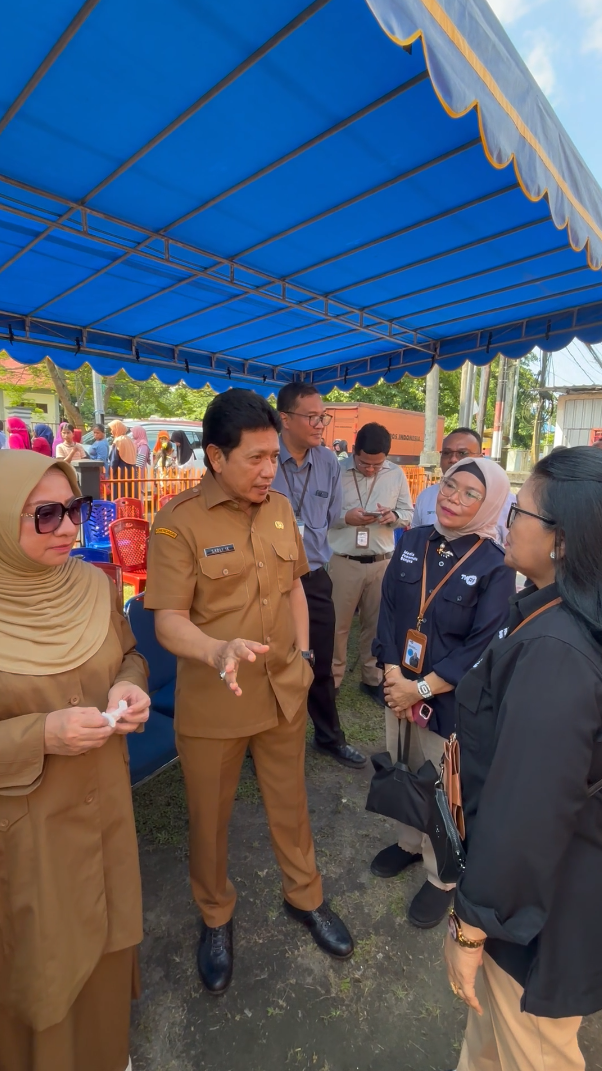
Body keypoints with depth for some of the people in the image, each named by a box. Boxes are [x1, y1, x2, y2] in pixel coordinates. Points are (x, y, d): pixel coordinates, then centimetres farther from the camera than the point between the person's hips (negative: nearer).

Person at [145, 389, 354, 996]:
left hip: (284, 691, 4)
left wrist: (302, 652, 6)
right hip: (212, 704, -4)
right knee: (209, 818, 19)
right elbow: (168, 620, -20)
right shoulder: (178, 521, -17)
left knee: (290, 803, 23)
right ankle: (215, 918, 49)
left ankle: (304, 896, 51)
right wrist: (218, 651, -38)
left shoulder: (280, 508, 1)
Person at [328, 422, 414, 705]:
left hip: (382, 562, 3)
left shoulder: (397, 474, 3)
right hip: (344, 561, -2)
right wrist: (345, 517, -21)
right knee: (337, 623, 8)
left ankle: (372, 679, 32)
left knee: (376, 623, 14)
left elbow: (408, 512, 8)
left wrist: (394, 516, -14)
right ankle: (331, 679, 26)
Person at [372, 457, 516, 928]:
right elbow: (388, 609, -2)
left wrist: (421, 689, -17)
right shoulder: (412, 542, -3)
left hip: (452, 701, -4)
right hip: (400, 689, 4)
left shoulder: (495, 566, -16)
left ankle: (443, 877, 41)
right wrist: (392, 676, -11)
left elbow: (482, 647, -16)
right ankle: (410, 842, 51)